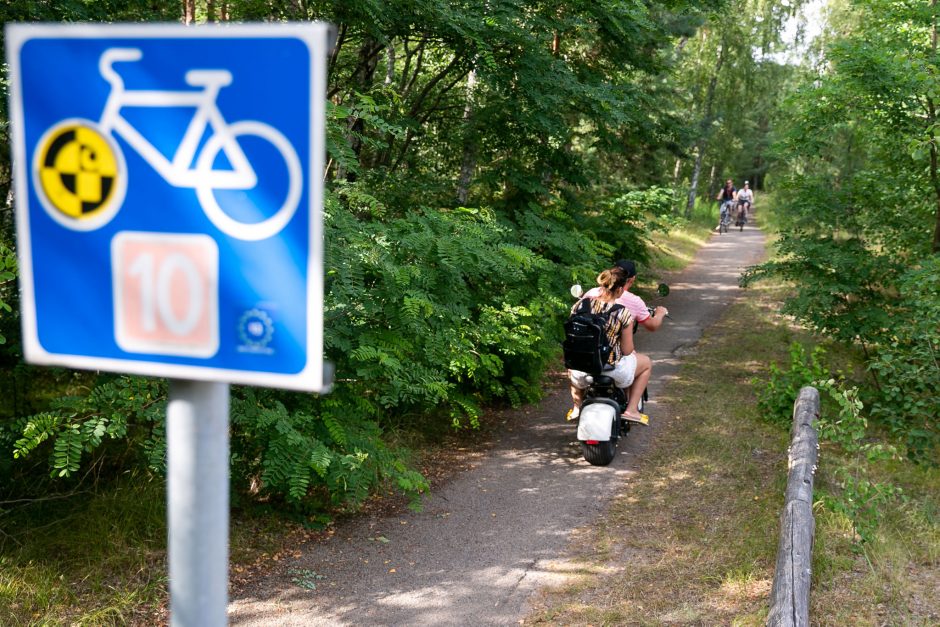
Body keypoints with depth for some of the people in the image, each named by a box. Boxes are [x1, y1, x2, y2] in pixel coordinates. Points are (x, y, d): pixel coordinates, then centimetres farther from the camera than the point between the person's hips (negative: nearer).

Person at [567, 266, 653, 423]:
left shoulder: (580, 305, -7)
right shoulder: (624, 313, -17)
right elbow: (627, 350, -10)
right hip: (612, 369, -3)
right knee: (646, 363, 27)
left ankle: (576, 407, 40)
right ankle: (631, 409, 21)